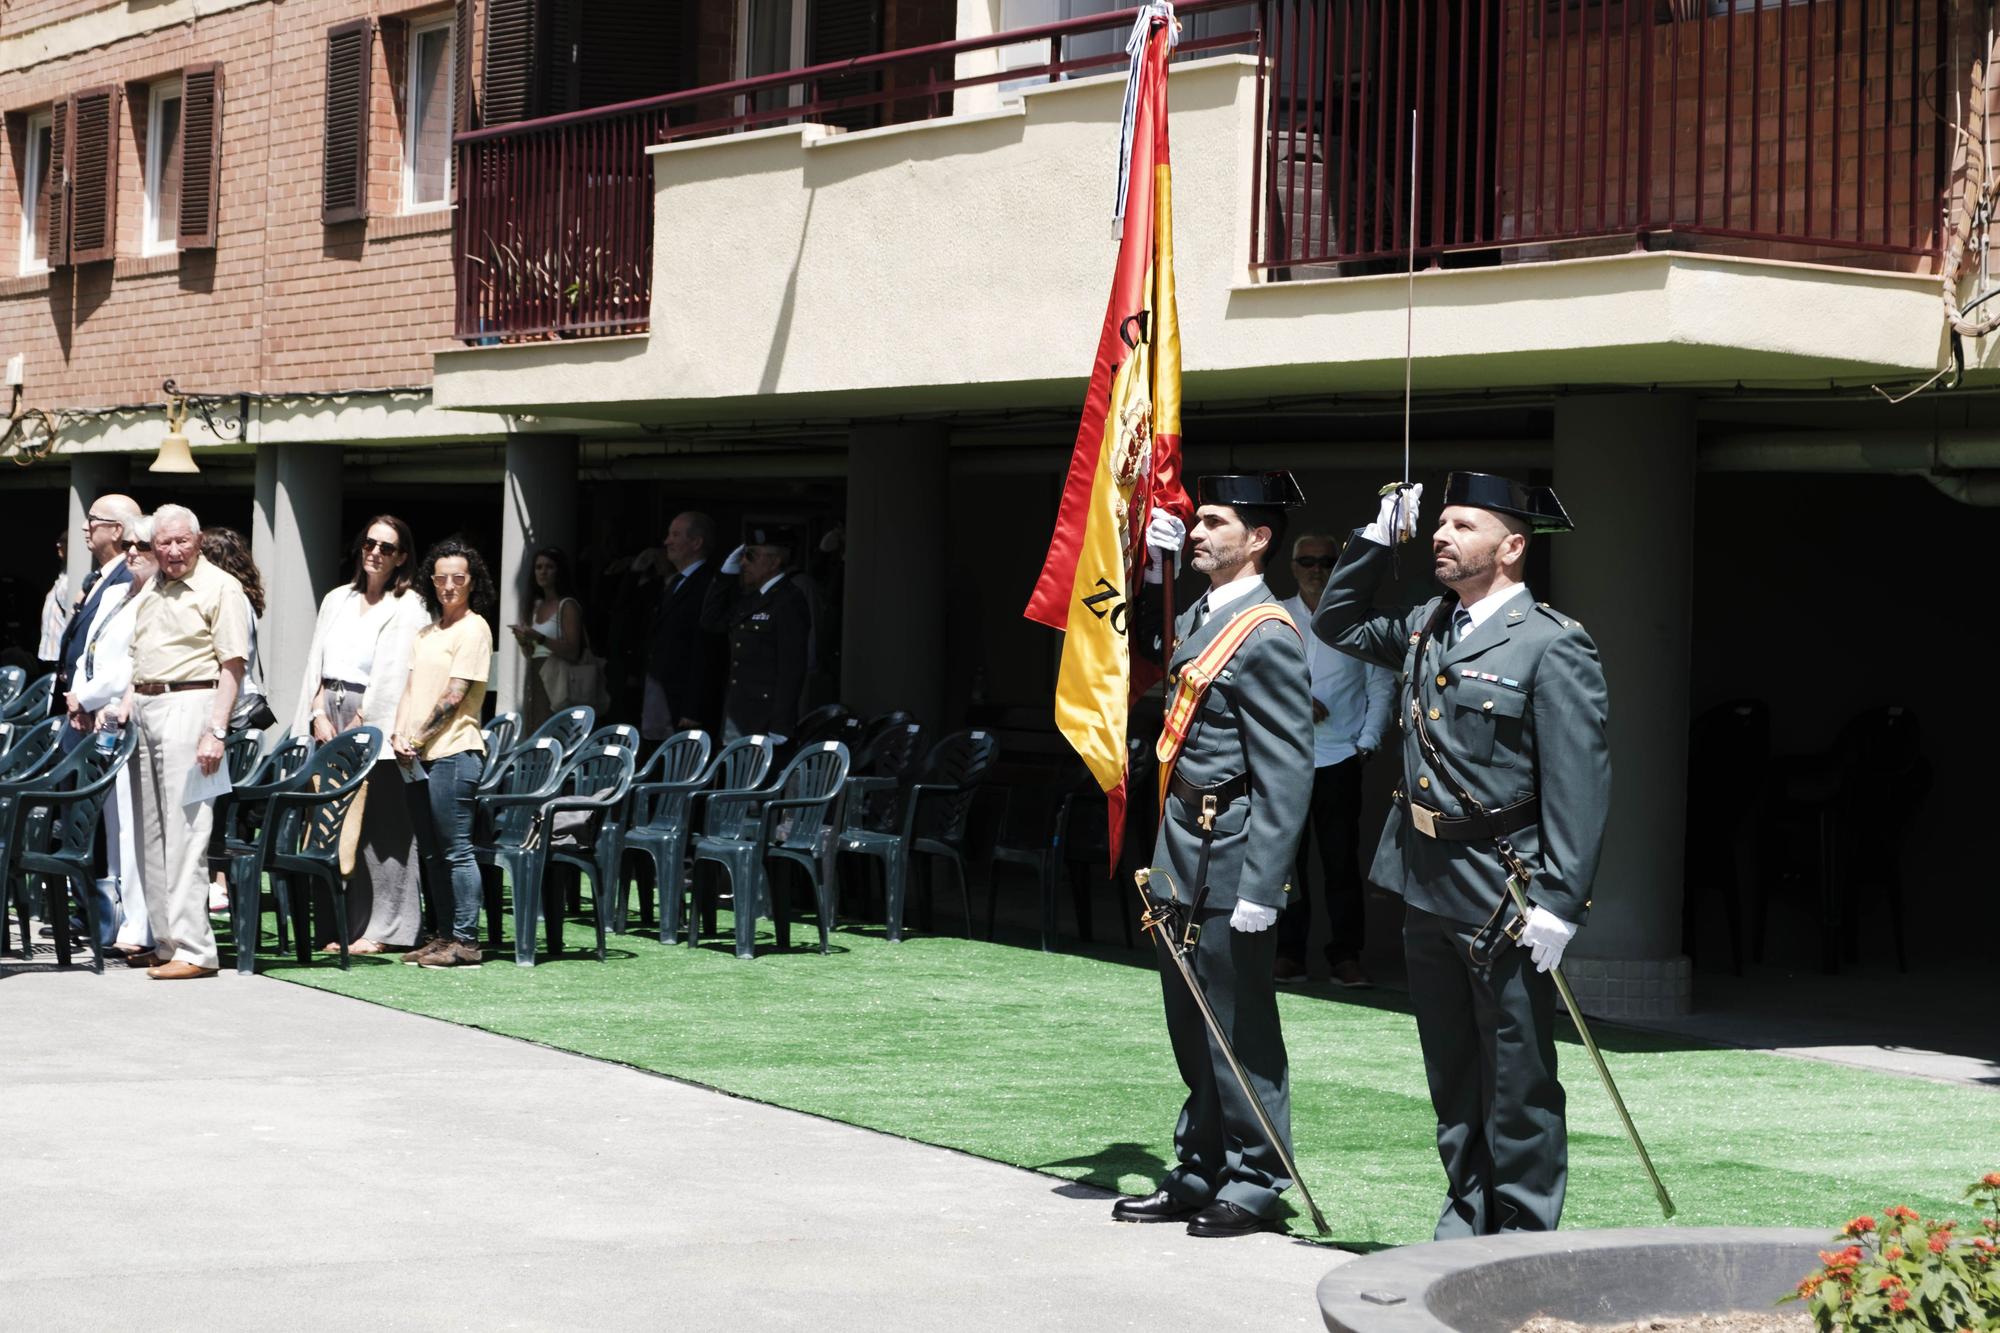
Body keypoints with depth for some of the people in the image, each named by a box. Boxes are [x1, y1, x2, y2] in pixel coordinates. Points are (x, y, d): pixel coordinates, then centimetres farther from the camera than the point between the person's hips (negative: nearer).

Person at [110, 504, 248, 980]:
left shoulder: (220, 588, -5)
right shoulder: (151, 592, 18)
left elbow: (232, 664, -11)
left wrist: (216, 731, -17)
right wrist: (126, 706, 12)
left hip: (189, 705, -8)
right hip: (145, 709, 8)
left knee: (185, 833, -11)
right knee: (149, 833, 9)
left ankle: (193, 949, -11)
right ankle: (164, 941, 16)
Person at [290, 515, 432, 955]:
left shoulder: (407, 609, -1)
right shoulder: (338, 600, 18)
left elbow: (391, 677, -8)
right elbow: (317, 663, 14)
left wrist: (356, 727, -12)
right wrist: (320, 715, 0)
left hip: (375, 725, -6)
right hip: (331, 721, 6)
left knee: (376, 828, -6)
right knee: (334, 828, 3)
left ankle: (379, 929, -3)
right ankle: (342, 926, 6)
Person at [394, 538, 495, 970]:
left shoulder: (473, 630, -6)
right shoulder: (428, 633, 19)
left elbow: (454, 695, -11)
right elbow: (412, 687, 16)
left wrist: (418, 737, -10)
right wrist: (399, 735, 1)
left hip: (453, 750, -8)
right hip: (418, 754, 8)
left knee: (456, 849, -8)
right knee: (435, 851, 11)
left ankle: (465, 940, -6)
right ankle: (443, 935, 16)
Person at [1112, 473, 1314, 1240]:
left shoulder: (1267, 637, -15)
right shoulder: (1200, 616, 11)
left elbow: (1287, 774, -19)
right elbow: (1147, 647, 35)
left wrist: (1261, 888, -23)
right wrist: (1152, 571, 16)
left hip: (1230, 856, -9)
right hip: (1182, 853, 9)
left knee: (1240, 1028, 0)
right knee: (1191, 1026, 14)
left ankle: (1254, 1184, 9)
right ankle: (1201, 1174, 23)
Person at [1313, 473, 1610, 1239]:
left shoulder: (1552, 646, -12)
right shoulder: (1426, 628, 10)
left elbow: (1580, 784, -15)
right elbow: (1337, 623, 28)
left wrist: (1558, 903, -20)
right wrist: (1378, 538, 13)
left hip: (1502, 894, -7)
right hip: (1427, 885, 8)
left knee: (1516, 1078, 1)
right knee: (1451, 1074, 16)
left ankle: (1524, 1236, 9)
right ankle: (1468, 1215, 26)